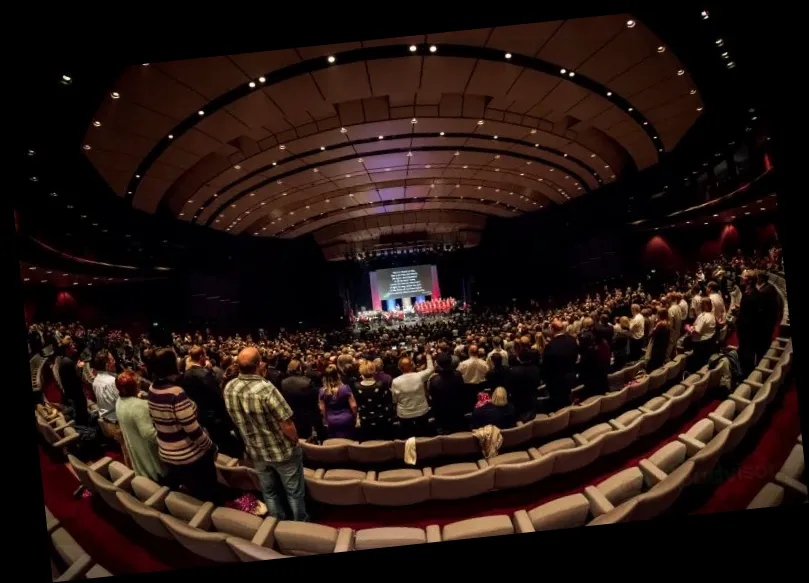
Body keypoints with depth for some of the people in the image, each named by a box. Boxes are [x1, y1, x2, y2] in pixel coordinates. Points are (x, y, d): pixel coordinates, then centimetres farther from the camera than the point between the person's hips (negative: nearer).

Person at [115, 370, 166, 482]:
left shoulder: (120, 401, -3)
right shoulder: (138, 405, -34)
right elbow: (148, 433, -34)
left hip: (134, 446, 9)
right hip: (146, 448, -9)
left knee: (146, 471, 25)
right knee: (159, 472, 11)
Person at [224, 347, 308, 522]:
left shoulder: (229, 389, -14)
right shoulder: (266, 389, -34)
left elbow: (237, 420, 3)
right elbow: (287, 425, -27)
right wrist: (295, 442, -7)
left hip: (255, 451, 6)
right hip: (282, 450, -5)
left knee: (269, 491, 26)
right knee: (294, 491, 18)